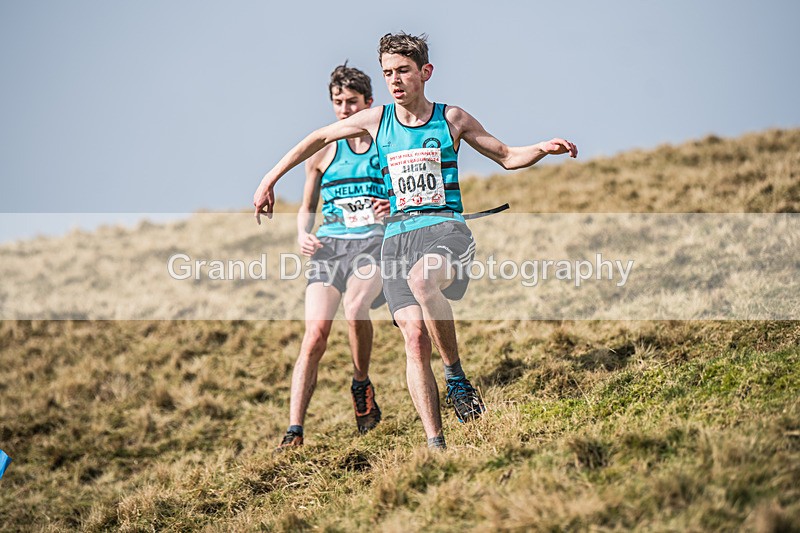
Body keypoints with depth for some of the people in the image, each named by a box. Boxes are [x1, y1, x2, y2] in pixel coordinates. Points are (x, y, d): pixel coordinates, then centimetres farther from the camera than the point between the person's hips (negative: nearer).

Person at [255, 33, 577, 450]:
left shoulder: (451, 119, 8)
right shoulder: (376, 120, 12)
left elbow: (506, 157, 18)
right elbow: (317, 139, 24)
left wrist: (543, 149, -1)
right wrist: (270, 180, 23)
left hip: (445, 226, -2)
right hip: (398, 234, 2)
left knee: (421, 280, -37)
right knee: (414, 336, -13)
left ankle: (456, 376, -23)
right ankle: (435, 445, -14)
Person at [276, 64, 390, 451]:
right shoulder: (323, 150, 12)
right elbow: (307, 207, 21)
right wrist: (302, 234, 1)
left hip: (375, 243, -1)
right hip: (329, 245, 1)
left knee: (355, 308, -30)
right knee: (316, 332, -15)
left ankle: (361, 385, -2)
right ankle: (294, 431, -15)